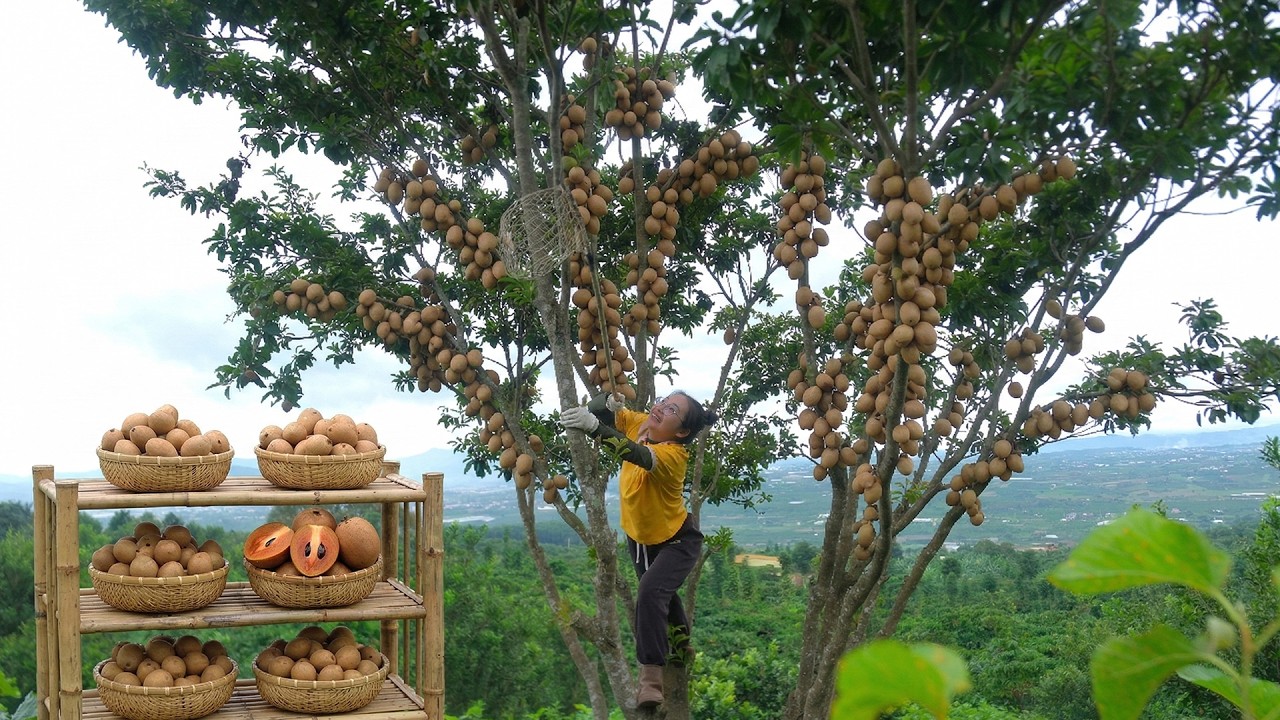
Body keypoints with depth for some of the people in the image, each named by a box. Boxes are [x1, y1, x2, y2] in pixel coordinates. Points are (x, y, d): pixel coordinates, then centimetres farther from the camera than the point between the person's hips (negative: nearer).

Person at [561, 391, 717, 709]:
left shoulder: (672, 454, -36)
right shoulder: (639, 424, -18)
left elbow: (636, 454, -56)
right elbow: (604, 409, -13)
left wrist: (593, 426, -69)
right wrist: (609, 399, -37)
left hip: (676, 541, -7)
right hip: (639, 537, 8)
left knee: (650, 593, -31)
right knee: (661, 597, 27)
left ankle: (651, 678, -23)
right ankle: (681, 646, 56)